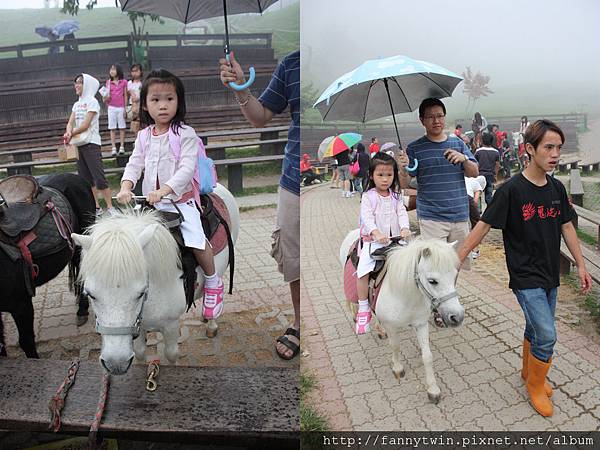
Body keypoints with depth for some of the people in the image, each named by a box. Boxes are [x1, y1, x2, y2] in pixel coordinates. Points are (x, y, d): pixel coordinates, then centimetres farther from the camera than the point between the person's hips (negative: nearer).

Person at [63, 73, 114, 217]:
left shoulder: (92, 101, -5)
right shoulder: (76, 104, 16)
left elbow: (86, 125, -13)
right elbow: (70, 122, 4)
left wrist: (71, 134, -10)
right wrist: (68, 132, -17)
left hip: (91, 143, -8)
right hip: (79, 145, 8)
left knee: (99, 177, -11)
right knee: (86, 178, 8)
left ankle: (110, 207, -7)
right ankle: (96, 207, 15)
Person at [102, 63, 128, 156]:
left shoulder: (123, 82, 2)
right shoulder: (108, 82, 6)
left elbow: (125, 96, 4)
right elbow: (106, 98, 9)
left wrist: (125, 109, 0)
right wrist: (106, 98, -15)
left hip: (121, 108, -1)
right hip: (112, 108, 1)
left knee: (122, 128, 3)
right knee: (112, 128, 0)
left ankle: (122, 147, 9)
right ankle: (114, 148, 2)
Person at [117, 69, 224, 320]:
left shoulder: (186, 134, -7)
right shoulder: (144, 136, 10)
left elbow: (187, 168, -17)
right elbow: (134, 164, 4)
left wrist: (163, 190, -29)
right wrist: (125, 188, -15)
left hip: (180, 199, -5)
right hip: (150, 201, 6)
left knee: (196, 241, -19)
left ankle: (213, 283, 4)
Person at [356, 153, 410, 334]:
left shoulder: (396, 196, 10)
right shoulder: (368, 197, -3)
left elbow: (402, 213, -1)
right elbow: (367, 217, -16)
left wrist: (405, 228, -23)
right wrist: (376, 233, -34)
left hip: (395, 239, 4)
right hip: (372, 240, -3)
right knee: (363, 271, -19)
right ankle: (363, 309, -8)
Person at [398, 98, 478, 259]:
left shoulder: (457, 143, 11)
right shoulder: (415, 148, 1)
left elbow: (474, 173, 10)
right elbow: (404, 185, -1)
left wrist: (464, 158, -10)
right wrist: (403, 169, -23)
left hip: (460, 216, 4)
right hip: (431, 217, -3)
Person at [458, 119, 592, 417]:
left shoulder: (557, 188, 2)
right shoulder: (511, 190, -17)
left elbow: (567, 227, 11)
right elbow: (484, 226, -15)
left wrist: (581, 265, 10)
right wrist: (457, 259, -15)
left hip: (549, 275, 6)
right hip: (525, 277, -6)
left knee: (536, 329, 19)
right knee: (547, 335, -7)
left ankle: (529, 373, 41)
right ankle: (535, 385, 17)